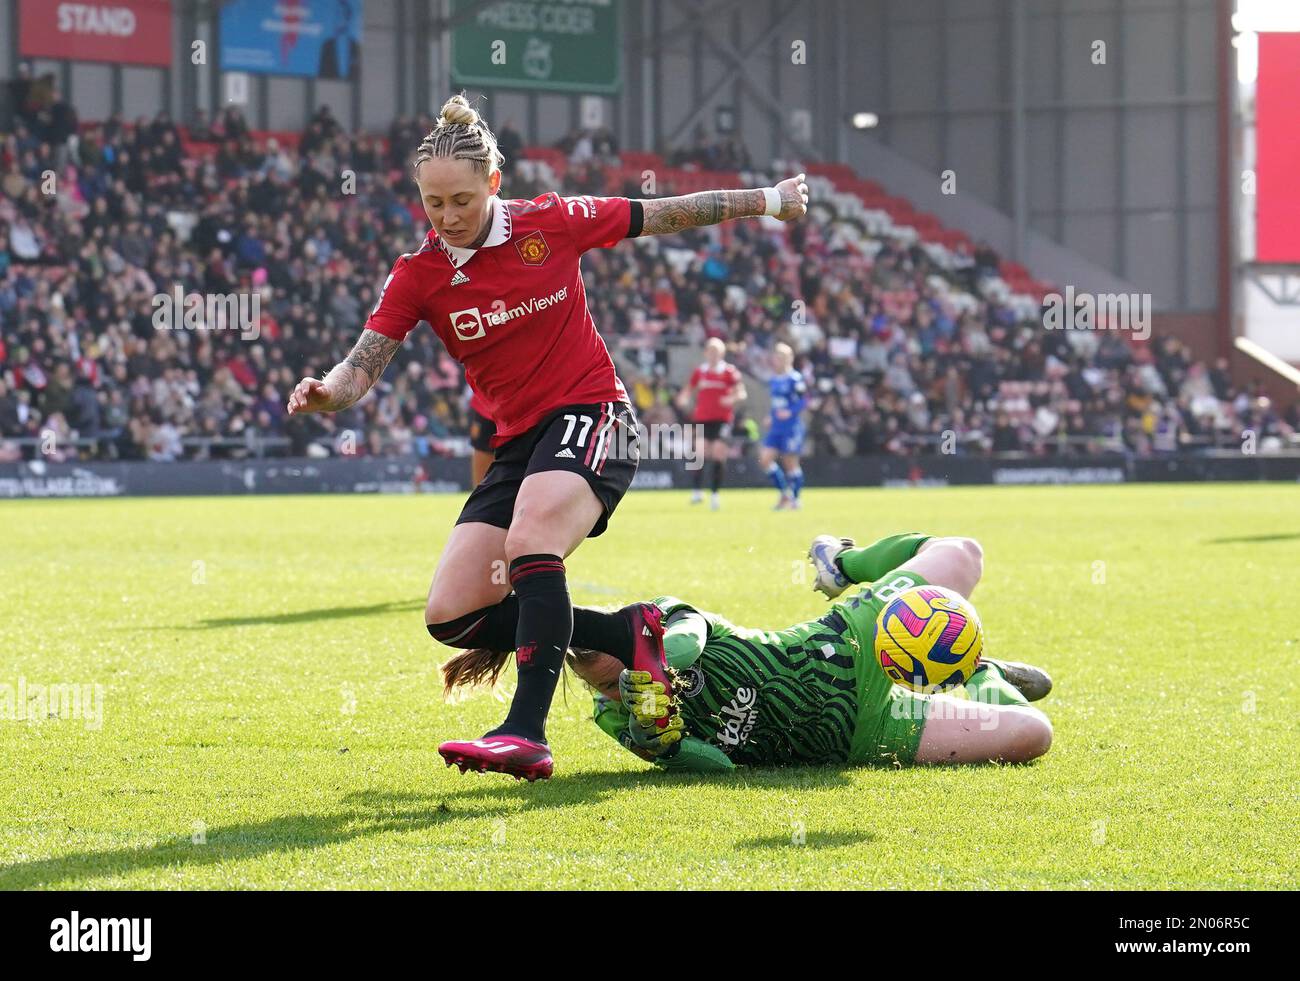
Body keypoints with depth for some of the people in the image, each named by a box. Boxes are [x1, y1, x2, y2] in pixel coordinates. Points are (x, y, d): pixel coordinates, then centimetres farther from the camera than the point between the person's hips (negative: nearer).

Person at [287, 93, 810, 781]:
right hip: (516, 439, 5)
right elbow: (362, 367, -10)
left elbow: (664, 216, 6)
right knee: (450, 617, -6)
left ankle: (527, 735, -38)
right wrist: (325, 392, -34)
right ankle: (625, 634, 4)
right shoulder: (418, 276, -3)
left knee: (530, 541, -34)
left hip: (591, 415, -5)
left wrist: (767, 200, 16)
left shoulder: (552, 223, -7)